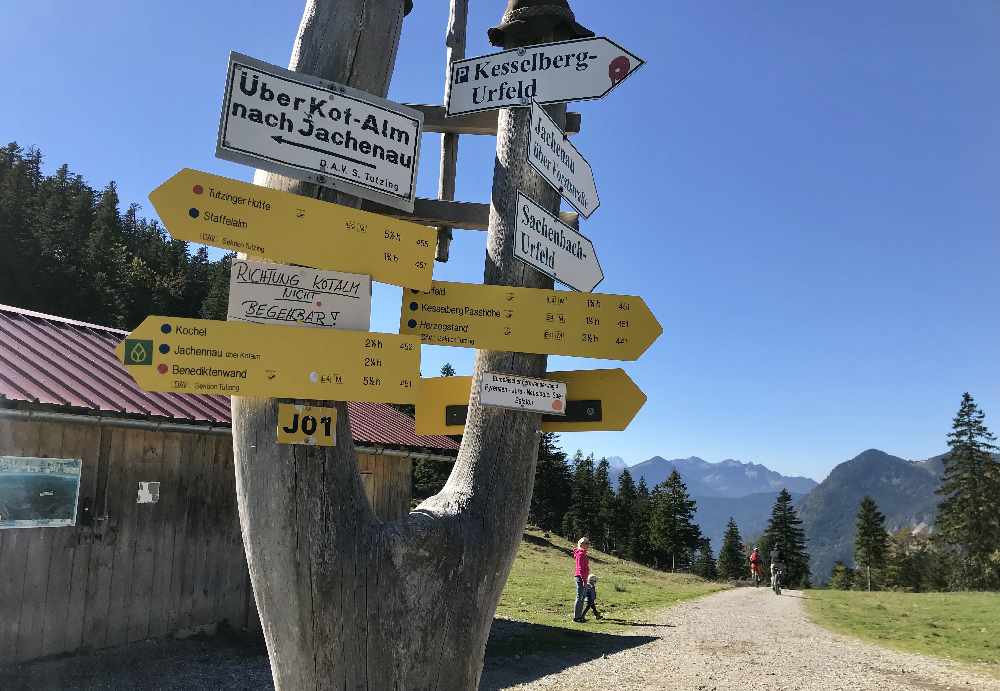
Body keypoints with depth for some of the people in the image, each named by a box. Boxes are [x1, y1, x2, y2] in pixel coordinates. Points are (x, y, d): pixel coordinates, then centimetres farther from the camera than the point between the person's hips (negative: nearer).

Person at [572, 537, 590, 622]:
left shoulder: (583, 553, 16)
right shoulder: (581, 554, -14)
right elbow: (580, 568, -19)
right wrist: (584, 579, -22)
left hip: (583, 578, 10)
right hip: (580, 577, -10)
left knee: (583, 597, 14)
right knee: (580, 597, -6)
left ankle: (580, 616, 21)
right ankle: (576, 617, -2)